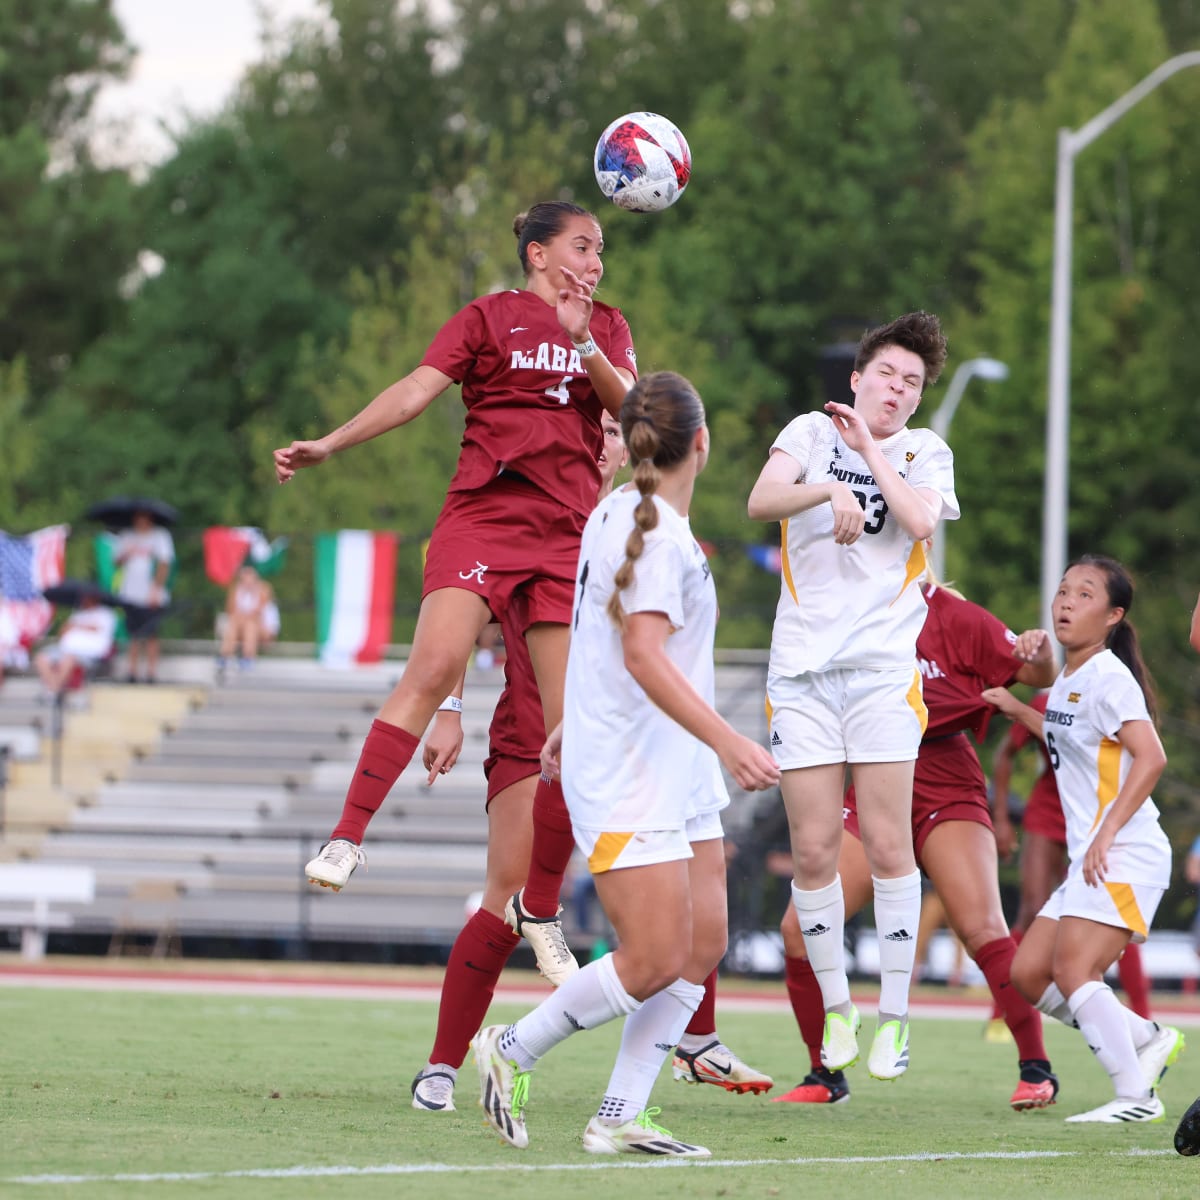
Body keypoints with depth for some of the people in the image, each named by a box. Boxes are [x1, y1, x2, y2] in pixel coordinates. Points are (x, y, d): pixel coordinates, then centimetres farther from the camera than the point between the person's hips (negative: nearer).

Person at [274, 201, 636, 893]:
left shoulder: (608, 328, 20)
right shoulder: (491, 316, 10)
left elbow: (632, 409, 3)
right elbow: (416, 391, 0)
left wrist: (584, 342, -13)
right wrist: (329, 446, -11)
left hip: (567, 532, 3)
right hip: (482, 516, -3)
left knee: (569, 725, -3)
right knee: (435, 668, -25)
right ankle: (347, 838, -22)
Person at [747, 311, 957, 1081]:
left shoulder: (926, 453, 10)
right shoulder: (812, 432, 9)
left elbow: (919, 520, -11)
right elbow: (762, 501, -9)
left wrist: (869, 448, -4)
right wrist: (829, 491, -26)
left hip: (884, 667, -1)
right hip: (802, 669, 1)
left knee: (888, 845, -7)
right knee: (814, 850, -3)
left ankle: (894, 1015, 2)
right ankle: (836, 1009, 12)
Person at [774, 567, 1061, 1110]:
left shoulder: (955, 618, -2)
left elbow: (1038, 677, 1)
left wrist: (1039, 651, -20)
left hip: (945, 793, -4)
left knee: (981, 928, -19)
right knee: (799, 927, -8)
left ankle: (1035, 1068, -6)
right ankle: (825, 1075, 7)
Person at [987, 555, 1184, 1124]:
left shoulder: (1109, 678, -11)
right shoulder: (1067, 681, 16)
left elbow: (1151, 756, -22)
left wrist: (1107, 831, -27)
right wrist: (1016, 708, 28)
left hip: (1124, 856, -10)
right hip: (1089, 858, 10)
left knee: (1072, 969, -19)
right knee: (1028, 974, 7)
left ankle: (1137, 1095, -16)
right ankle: (1148, 1040, 15)